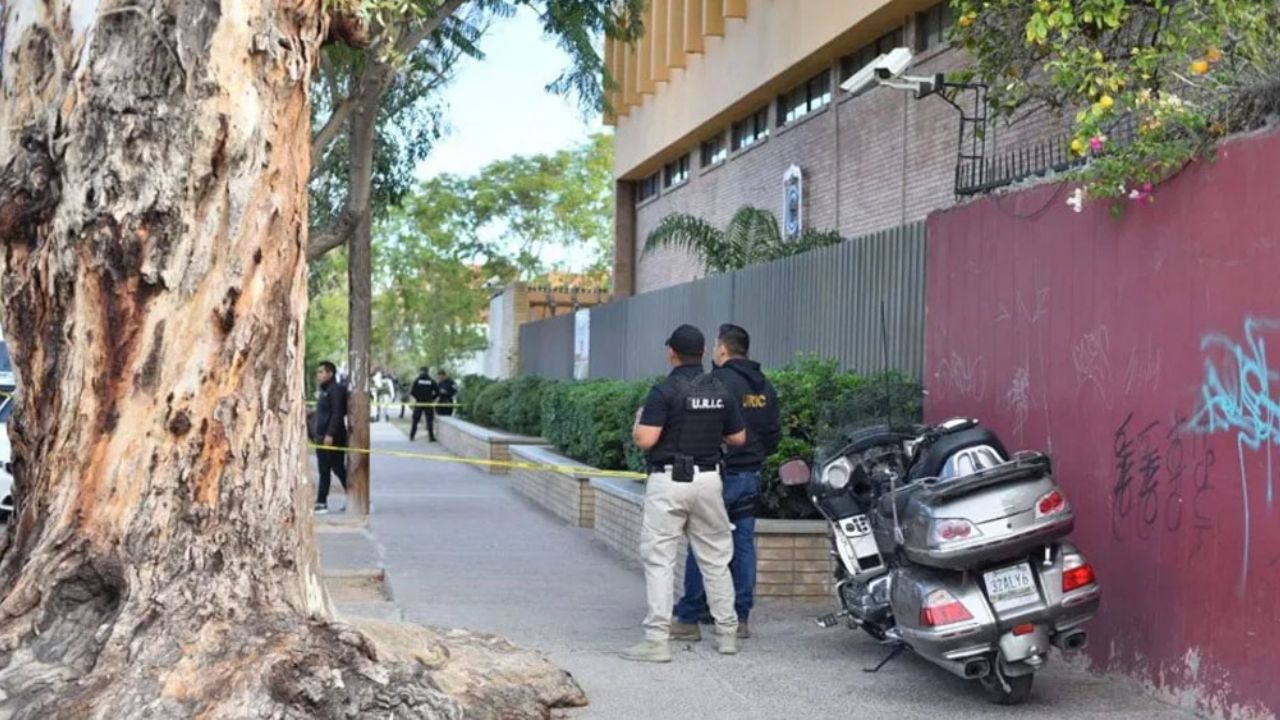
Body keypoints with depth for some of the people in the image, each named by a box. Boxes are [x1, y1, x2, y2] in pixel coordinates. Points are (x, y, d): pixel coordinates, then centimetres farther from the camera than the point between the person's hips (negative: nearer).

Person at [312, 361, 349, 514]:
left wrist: (330, 434, -27)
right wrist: (315, 434, 20)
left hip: (333, 438, -10)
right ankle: (321, 503, 10)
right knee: (324, 471, 8)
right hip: (322, 438, 10)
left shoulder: (336, 390, -12)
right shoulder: (324, 391, 18)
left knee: (339, 470, -3)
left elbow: (337, 414, -21)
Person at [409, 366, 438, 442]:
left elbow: (412, 392, -7)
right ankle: (431, 436, -1)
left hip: (418, 403, 0)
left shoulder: (417, 381, -3)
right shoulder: (431, 381, -2)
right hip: (428, 403, 0)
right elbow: (437, 392, -4)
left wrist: (416, 397, 11)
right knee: (429, 420, 3)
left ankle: (412, 436, 8)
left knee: (415, 420, 8)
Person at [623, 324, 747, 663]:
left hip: (669, 480, -5)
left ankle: (657, 639, -7)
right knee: (715, 558, 14)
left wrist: (638, 423, 4)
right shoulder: (719, 391, 6)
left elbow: (646, 440, -17)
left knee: (659, 559, -2)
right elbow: (738, 437, 12)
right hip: (707, 479, 5)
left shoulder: (665, 391, -11)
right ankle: (728, 633, 19)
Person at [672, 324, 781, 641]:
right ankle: (740, 618, 13)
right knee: (743, 546, 10)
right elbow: (775, 433, 14)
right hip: (752, 477, 7)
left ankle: (689, 618, 1)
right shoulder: (765, 386, 11)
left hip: (721, 474, -7)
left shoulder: (719, 382, -15)